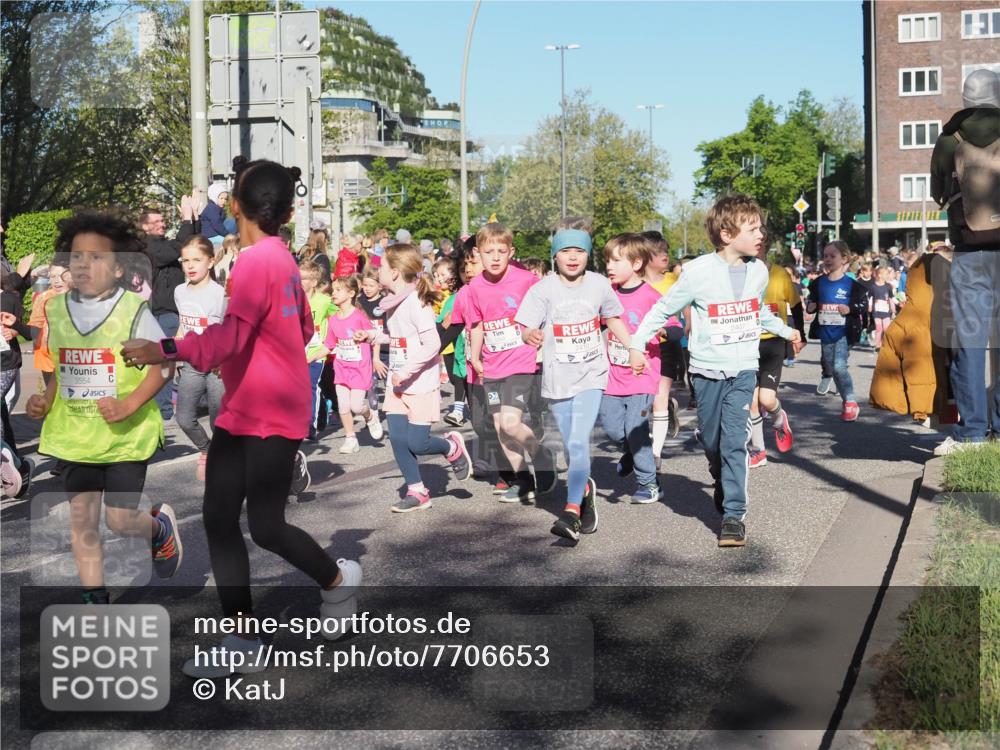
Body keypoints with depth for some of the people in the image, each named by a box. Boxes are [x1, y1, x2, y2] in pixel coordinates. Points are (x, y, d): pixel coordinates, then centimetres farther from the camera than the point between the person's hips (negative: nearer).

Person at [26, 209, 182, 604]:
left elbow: (164, 365, -9)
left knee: (119, 519, -1)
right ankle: (95, 600, 19)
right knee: (81, 518, 6)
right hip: (75, 435, 5)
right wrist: (45, 400, -1)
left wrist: (129, 404, -19)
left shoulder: (133, 311, -10)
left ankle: (160, 527, 34)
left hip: (125, 435, -4)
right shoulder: (57, 312, 5)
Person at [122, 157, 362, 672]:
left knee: (265, 527, -3)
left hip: (271, 416, -9)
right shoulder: (280, 258, 10)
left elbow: (230, 336, -27)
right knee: (218, 517, 5)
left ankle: (337, 579, 26)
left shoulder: (256, 260, -18)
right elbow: (302, 330, 22)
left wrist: (164, 350, -30)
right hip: (241, 412, 9)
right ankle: (243, 638, 12)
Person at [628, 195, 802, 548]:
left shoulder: (759, 271, 2)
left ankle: (734, 515, -7)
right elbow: (664, 309, -3)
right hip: (706, 371, -1)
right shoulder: (699, 271, -13)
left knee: (734, 442, -11)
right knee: (712, 444, 10)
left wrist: (785, 331, 33)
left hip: (743, 370, 1)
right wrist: (637, 344, -5)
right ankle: (724, 492, 36)